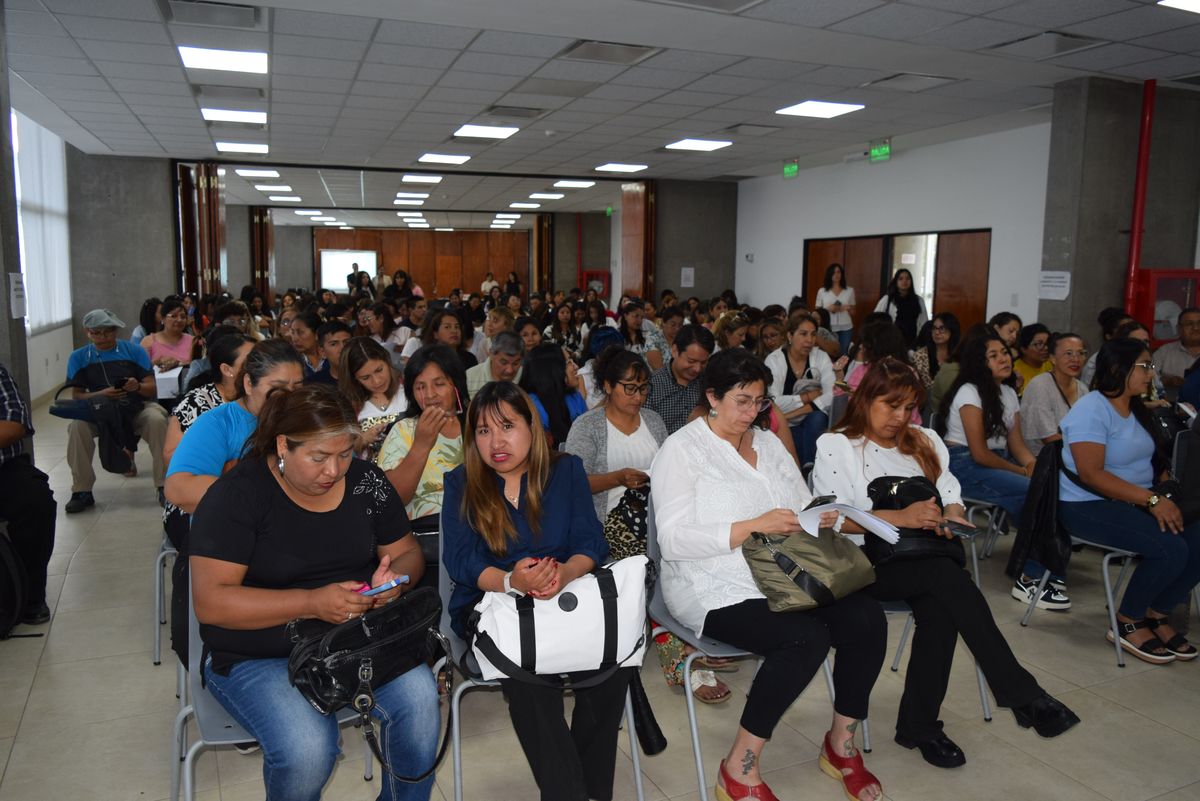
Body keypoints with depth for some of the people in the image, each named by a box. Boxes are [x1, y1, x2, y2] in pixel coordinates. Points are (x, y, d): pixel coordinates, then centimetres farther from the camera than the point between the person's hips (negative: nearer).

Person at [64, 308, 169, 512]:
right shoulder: (78, 357, 3)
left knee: (157, 419, -32)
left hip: (136, 410, -1)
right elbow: (76, 395, -1)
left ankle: (164, 486, -24)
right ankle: (82, 492, -15)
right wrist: (102, 394, -21)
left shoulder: (135, 351, 0)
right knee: (77, 426, -29)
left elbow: (152, 390, -2)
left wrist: (138, 386, -26)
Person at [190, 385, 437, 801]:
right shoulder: (236, 496, -12)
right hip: (258, 655, -3)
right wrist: (313, 603, -27)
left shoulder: (366, 481, 0)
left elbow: (407, 552, 10)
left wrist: (396, 577, -15)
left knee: (419, 696, -24)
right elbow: (211, 602, -17)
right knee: (307, 749, -29)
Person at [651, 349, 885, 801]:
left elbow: (802, 506, 21)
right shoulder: (682, 450, -6)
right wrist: (753, 526, -23)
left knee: (867, 619, -15)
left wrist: (817, 519, -4)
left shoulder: (767, 442, 15)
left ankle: (840, 745, 8)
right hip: (716, 589, -7)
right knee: (808, 637, -29)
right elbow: (673, 541, -16)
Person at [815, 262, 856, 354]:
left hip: (846, 329, 1)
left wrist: (848, 309, -7)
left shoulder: (850, 290, 9)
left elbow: (853, 312, 15)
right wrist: (828, 309, -10)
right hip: (828, 329, -1)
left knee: (844, 353, -3)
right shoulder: (822, 291, 5)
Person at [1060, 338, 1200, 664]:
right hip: (1089, 507, -9)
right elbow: (1091, 474, -23)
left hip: (1134, 502, 9)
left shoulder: (1136, 409, 13)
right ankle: (1127, 624, -2)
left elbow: (1152, 460, 15)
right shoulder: (1092, 410, -15)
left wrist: (1168, 491, -6)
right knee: (1171, 549, -25)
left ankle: (1156, 615, 9)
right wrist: (1152, 499, -25)